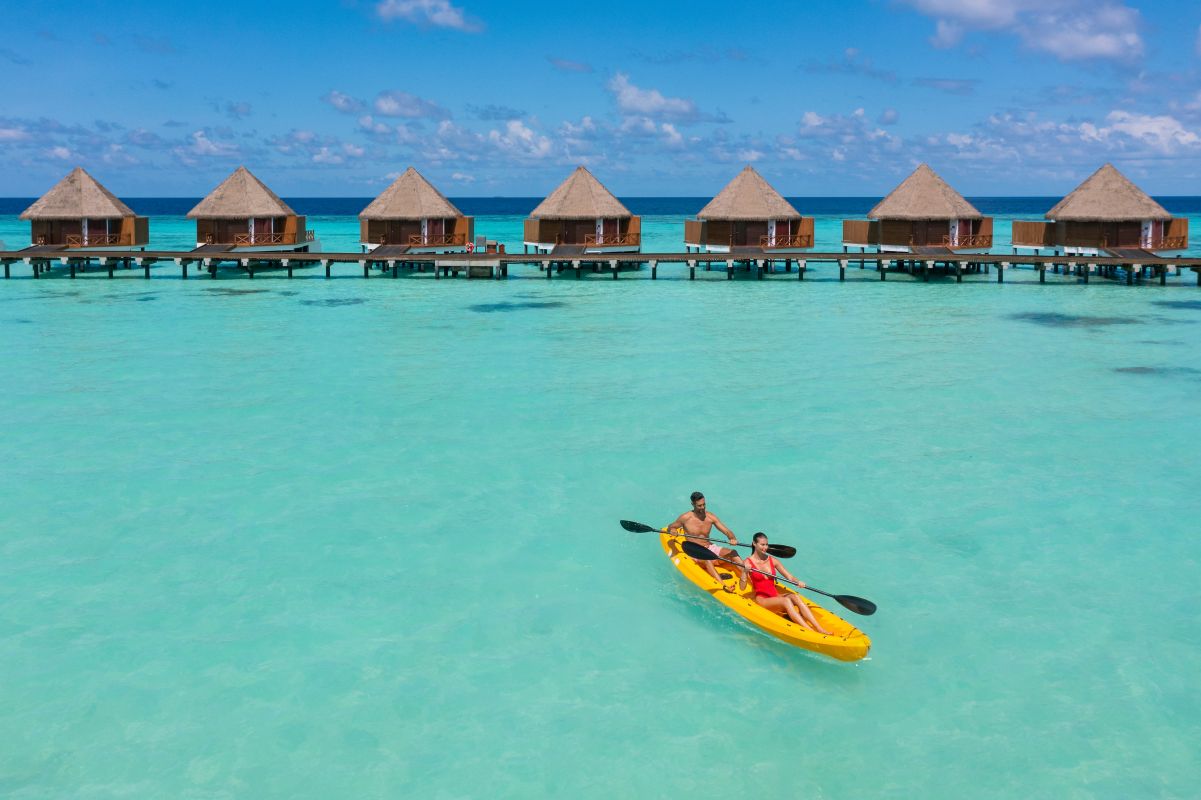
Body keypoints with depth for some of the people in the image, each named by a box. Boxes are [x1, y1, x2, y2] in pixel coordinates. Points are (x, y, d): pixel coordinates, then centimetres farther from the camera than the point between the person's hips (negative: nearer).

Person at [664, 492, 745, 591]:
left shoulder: (711, 517, 1)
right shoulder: (685, 518, -6)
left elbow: (727, 531, -3)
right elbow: (670, 527, 10)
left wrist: (733, 538, -26)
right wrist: (672, 530, -16)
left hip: (710, 547, 5)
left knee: (733, 552, -20)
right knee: (706, 559, -38)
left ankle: (744, 574, -42)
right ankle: (723, 586, -54)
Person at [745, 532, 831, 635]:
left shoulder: (772, 560, 11)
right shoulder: (748, 562, -3)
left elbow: (789, 577, 7)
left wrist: (797, 582, -14)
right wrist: (745, 572, -25)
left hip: (776, 596, 5)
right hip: (761, 599, -4)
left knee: (795, 597, -26)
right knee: (786, 601, -32)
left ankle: (820, 629, -37)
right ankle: (810, 631, -44)